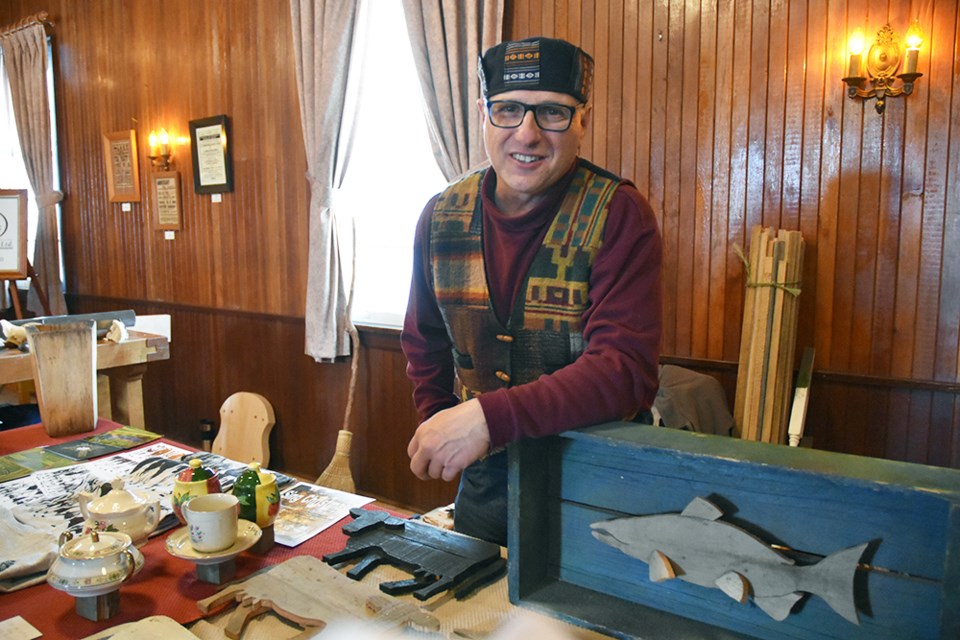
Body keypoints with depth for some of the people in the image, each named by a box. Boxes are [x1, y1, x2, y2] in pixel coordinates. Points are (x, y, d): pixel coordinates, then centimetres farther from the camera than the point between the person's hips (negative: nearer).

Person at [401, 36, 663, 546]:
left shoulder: (619, 216, -19)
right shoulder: (441, 216, -5)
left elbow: (625, 370, -29)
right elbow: (424, 344, 10)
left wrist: (489, 417, -36)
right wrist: (443, 436, 2)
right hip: (484, 478, 4)